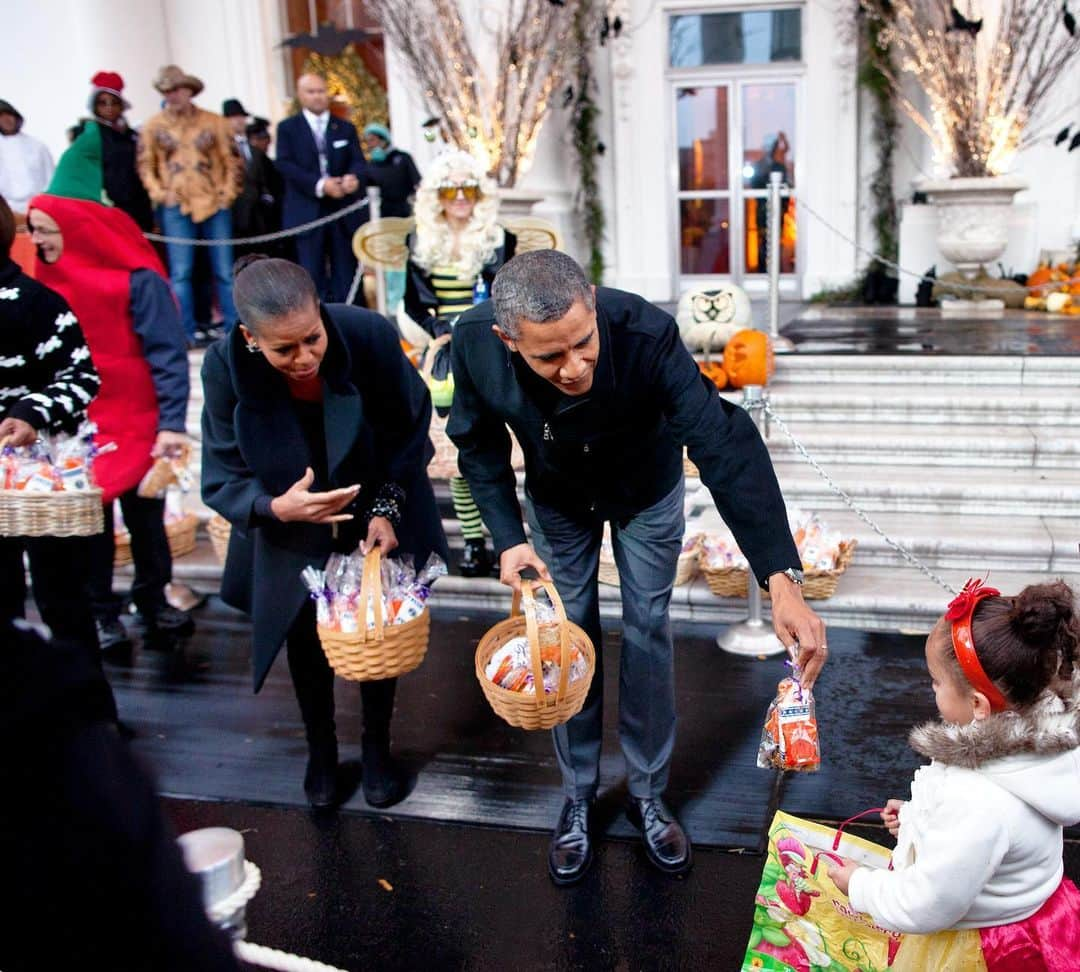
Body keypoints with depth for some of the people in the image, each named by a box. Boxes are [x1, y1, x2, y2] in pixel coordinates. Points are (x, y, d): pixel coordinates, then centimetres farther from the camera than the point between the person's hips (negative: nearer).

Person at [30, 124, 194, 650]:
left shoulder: (135, 279, -13)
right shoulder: (42, 279, 2)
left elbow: (168, 352, -15)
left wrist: (171, 421, -21)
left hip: (134, 420, -3)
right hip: (73, 423, 3)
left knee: (145, 513, 9)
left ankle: (153, 600, 26)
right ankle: (100, 611, 20)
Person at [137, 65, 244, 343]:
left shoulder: (214, 122, 5)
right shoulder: (153, 126, 5)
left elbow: (233, 159, 6)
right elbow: (145, 165, 7)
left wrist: (228, 191, -2)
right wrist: (159, 193, -5)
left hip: (215, 205, 0)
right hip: (176, 207, 0)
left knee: (224, 271, 3)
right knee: (180, 273, -1)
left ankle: (234, 328, 10)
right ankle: (186, 333, 4)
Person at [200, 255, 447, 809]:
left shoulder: (369, 336, -30)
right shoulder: (224, 367, -27)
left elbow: (410, 427, -12)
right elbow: (222, 480, -19)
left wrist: (387, 508, -17)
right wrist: (278, 508, -40)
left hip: (375, 512, 0)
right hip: (291, 534, 1)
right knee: (305, 638, 12)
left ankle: (377, 748, 35)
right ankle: (321, 750, 39)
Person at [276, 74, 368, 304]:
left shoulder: (346, 128, 15)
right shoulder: (287, 128, 8)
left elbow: (358, 162, 4)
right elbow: (285, 165, -5)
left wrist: (354, 177, -22)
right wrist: (320, 185, -20)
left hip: (344, 211, 2)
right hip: (306, 213, -2)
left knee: (346, 275, 3)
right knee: (312, 277, -2)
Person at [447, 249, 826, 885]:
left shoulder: (647, 336, -43)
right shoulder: (475, 343, -34)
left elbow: (726, 447, -46)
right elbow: (478, 443, -13)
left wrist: (782, 580, -55)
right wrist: (507, 538, -23)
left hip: (647, 494, -1)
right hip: (556, 499, 2)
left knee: (648, 637, 6)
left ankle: (648, 793, 28)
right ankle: (578, 797, 28)